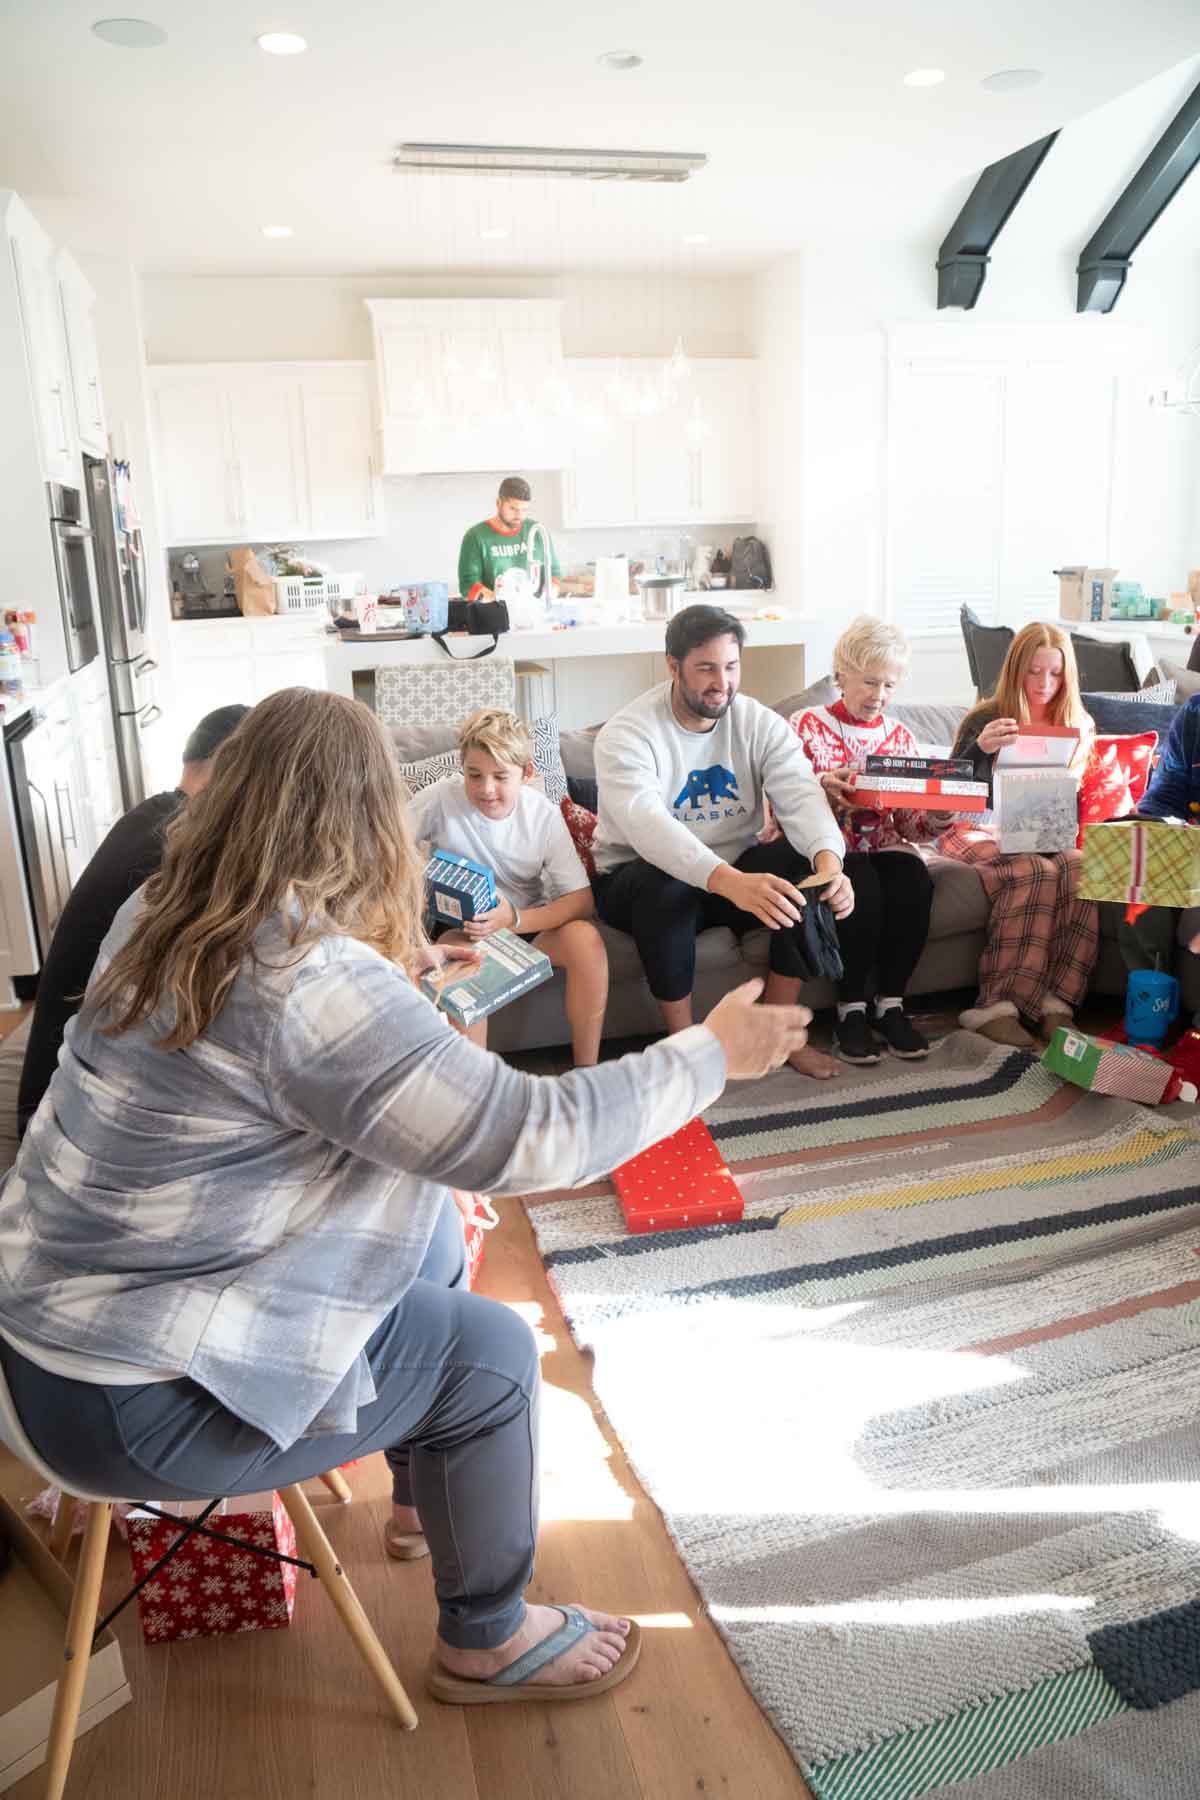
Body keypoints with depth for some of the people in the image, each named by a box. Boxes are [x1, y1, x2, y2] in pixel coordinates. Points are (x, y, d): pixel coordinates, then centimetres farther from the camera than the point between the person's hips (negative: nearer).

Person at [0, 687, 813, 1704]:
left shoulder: (160, 917, -1)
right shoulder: (311, 983, -30)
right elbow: (531, 1135, -29)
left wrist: (404, 964, 33)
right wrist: (714, 1053, -15)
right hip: (131, 1399, -9)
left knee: (433, 1228, 17)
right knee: (492, 1354, 1)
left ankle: (426, 1490, 39)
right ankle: (485, 1642, 26)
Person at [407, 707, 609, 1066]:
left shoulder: (544, 815, -11)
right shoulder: (441, 799, -15)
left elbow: (582, 899, -15)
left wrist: (512, 918, -31)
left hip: (528, 921, 2)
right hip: (459, 925, -1)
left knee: (585, 938, -27)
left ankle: (586, 1070, -10)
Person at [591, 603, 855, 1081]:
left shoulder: (760, 723, -4)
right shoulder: (626, 733, -20)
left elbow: (801, 795, -20)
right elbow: (645, 822, -38)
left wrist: (829, 861, -43)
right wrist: (730, 881, -54)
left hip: (737, 873, 4)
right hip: (638, 879, -4)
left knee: (812, 867, -21)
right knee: (665, 884, -38)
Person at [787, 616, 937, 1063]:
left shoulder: (899, 736, 13)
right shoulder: (806, 727, 1)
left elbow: (910, 824, 10)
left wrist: (937, 818, -12)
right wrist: (820, 788, -26)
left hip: (882, 845, 4)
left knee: (915, 883, -28)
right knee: (863, 890, -34)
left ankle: (890, 1006, -13)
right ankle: (851, 1011, -17)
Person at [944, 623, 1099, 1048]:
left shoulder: (1080, 726, 13)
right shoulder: (985, 720, 0)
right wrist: (980, 749, -27)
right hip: (980, 830, -3)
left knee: (1081, 869, -31)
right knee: (1035, 872, -35)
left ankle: (1055, 1002, -30)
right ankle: (996, 1006, -33)